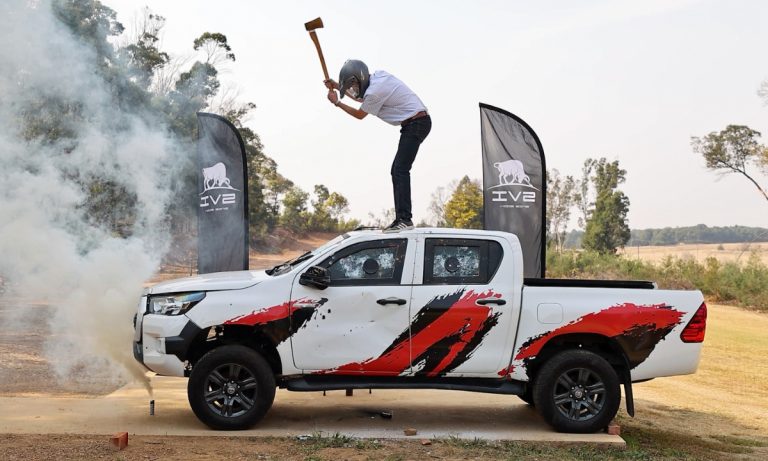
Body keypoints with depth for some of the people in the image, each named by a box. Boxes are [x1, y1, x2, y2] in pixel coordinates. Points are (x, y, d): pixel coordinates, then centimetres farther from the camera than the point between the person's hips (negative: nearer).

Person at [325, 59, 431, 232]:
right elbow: (362, 98, 30)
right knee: (397, 170, 7)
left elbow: (359, 115, 1)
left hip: (416, 123, -10)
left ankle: (405, 219, -24)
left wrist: (337, 103, 11)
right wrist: (338, 87, 25)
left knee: (400, 170, -18)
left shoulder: (375, 92, -18)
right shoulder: (378, 75, 10)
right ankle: (401, 218, 5)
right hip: (419, 121, 10)